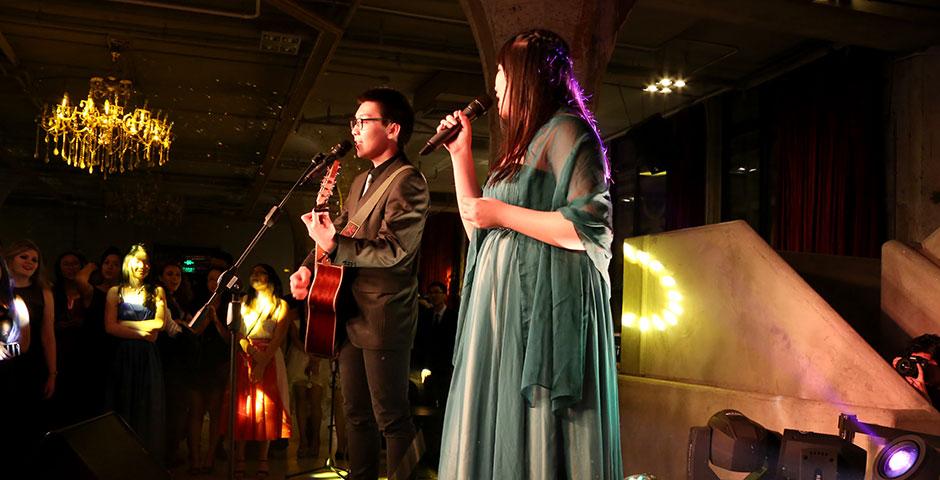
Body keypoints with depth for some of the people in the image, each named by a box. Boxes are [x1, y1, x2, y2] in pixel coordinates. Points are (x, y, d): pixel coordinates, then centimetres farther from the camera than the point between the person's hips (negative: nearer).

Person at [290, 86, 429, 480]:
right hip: (350, 314, 9)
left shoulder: (407, 181, -13)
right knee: (355, 414, 17)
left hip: (384, 318, -9)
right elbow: (337, 230, 20)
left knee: (390, 417, -1)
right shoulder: (361, 181, 16)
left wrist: (334, 245, -27)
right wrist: (309, 266, 2)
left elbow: (395, 251, -22)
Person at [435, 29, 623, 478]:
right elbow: (478, 229, 23)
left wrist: (501, 213, -14)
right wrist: (460, 152, 19)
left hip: (545, 305, -9)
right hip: (505, 305, 9)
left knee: (532, 437, -6)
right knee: (497, 430, 11)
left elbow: (591, 230, -18)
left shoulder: (566, 130, -7)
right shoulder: (525, 141, 21)